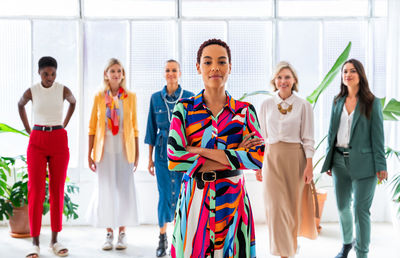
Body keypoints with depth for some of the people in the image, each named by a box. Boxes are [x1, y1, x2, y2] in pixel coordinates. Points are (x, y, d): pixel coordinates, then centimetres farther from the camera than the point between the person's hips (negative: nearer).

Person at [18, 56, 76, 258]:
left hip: (59, 142, 1)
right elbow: (20, 105, 20)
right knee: (36, 191, -5)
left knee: (57, 191, 2)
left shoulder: (63, 90, -2)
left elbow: (73, 102, 21)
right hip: (37, 142, -1)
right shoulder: (31, 92, -2)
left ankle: (54, 240, 11)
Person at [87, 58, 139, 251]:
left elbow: (134, 127, 6)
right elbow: (92, 127, 5)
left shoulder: (130, 97, 4)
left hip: (124, 150, 0)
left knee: (124, 190, 2)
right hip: (105, 150, 0)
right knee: (106, 190, 3)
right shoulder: (99, 97, 3)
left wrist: (137, 154, 3)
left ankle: (122, 233, 14)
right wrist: (90, 153, 0)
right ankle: (109, 233, 15)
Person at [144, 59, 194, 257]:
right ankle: (162, 238, 17)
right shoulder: (156, 98, 5)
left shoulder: (190, 98, 0)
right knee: (165, 194, 3)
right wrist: (150, 158, 7)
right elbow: (152, 129, 8)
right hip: (163, 151, 1)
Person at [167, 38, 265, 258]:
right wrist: (234, 156, -12)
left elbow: (258, 158, -10)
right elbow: (173, 159, -11)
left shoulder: (244, 111, 3)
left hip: (232, 200, 1)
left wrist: (203, 151, -15)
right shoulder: (184, 108, 1)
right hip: (194, 199, 0)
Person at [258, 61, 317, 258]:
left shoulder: (303, 106, 0)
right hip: (272, 158, 1)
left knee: (293, 204, 7)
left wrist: (309, 166, -7)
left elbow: (308, 139, -1)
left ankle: (292, 242, 33)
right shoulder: (266, 105, 5)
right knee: (276, 206, -2)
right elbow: (262, 137, 8)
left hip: (295, 158, -1)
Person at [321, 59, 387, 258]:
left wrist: (380, 166, -9)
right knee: (342, 206, 15)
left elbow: (377, 135, -5)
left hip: (363, 162, -4)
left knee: (361, 209, -1)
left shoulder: (372, 102, -2)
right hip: (340, 160, 4)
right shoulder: (338, 101, 10)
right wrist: (329, 160, 11)